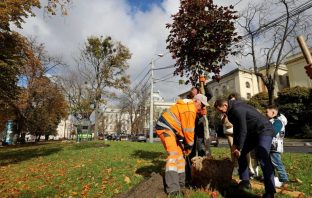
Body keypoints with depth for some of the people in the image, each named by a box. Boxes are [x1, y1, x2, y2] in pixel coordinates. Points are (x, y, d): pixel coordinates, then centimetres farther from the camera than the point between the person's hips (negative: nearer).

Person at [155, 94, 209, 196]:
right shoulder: (190, 109, -18)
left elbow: (186, 128, 15)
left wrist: (186, 145, 12)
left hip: (170, 128, 11)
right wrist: (189, 146, -3)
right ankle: (173, 189, -22)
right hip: (165, 127, -11)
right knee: (174, 154, -21)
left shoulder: (188, 106, 15)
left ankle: (180, 183, 23)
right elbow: (189, 130, -15)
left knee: (180, 153, 13)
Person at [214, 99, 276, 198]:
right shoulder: (232, 110, 3)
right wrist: (235, 144, 5)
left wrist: (239, 148, -17)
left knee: (263, 159, -22)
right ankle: (245, 181, 17)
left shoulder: (237, 109, -27)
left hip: (264, 131, -10)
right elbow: (236, 127, 10)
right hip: (253, 132, 10)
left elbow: (243, 130, -25)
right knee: (241, 153, 9)